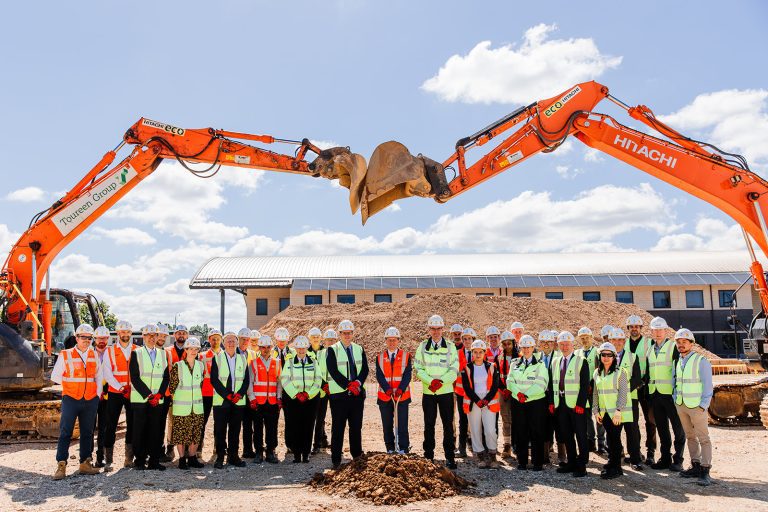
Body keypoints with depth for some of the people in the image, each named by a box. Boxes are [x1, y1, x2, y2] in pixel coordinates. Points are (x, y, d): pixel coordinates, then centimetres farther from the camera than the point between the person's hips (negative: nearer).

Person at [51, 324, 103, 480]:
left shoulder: (94, 355, 9)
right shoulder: (65, 355, 0)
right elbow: (55, 376, 3)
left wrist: (98, 394, 7)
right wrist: (71, 384, 0)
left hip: (90, 401, 3)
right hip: (71, 399, -3)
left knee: (87, 432, 8)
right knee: (65, 432, -5)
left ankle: (85, 464, 15)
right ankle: (61, 466, 0)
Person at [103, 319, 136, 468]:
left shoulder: (137, 351, 8)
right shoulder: (110, 351, 5)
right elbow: (107, 373, -3)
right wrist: (119, 387, -13)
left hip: (133, 393, 1)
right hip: (114, 393, -1)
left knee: (132, 425, 3)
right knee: (111, 425, 1)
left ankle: (129, 459, 11)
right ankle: (108, 460, 9)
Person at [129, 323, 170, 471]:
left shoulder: (163, 354, 13)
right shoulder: (136, 353, 3)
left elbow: (166, 377, 10)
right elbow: (134, 377, -5)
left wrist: (159, 394, -4)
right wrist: (148, 395, -11)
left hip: (158, 400, 3)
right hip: (140, 399, -3)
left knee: (156, 430, 3)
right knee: (140, 431, 1)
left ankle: (154, 461, 9)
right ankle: (139, 461, 10)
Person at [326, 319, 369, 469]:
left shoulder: (359, 349, 12)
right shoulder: (333, 350, -1)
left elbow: (365, 369, 5)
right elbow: (333, 372, -10)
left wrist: (357, 382, -13)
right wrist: (348, 385, -16)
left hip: (358, 394, 4)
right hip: (339, 395, -4)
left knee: (356, 427, 10)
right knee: (338, 429, 0)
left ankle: (357, 457, 23)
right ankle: (336, 460, 7)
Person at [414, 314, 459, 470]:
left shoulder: (450, 347, 2)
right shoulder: (422, 346, 4)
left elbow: (454, 370, -4)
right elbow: (418, 368, -1)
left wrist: (441, 381, -17)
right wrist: (430, 381, -15)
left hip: (446, 391, -1)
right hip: (428, 392, 1)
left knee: (448, 425, 3)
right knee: (429, 425, 8)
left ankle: (449, 457, 11)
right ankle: (428, 456, 17)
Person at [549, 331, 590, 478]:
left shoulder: (581, 362, -4)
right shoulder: (555, 362, 13)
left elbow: (585, 385, -9)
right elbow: (551, 383, 13)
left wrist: (580, 404, -16)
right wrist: (552, 402, 5)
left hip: (576, 405, -5)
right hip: (560, 404, 5)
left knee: (581, 436, 1)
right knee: (566, 435, 13)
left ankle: (581, 466, 9)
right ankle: (572, 462, 25)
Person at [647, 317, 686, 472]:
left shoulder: (673, 347, -4)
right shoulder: (650, 350, 14)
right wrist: (648, 392, 14)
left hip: (670, 393, -6)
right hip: (654, 394, 6)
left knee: (678, 428, 2)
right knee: (661, 428, 12)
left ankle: (677, 460, 10)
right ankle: (665, 458, 20)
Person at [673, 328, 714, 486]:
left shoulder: (701, 361, -9)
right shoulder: (677, 362, 9)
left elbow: (707, 386, -9)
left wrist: (703, 406, -13)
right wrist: (675, 399, 8)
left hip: (697, 406, -6)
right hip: (680, 405, 6)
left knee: (703, 438, -4)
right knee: (690, 436, 12)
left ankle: (705, 471, -2)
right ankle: (696, 466, 19)